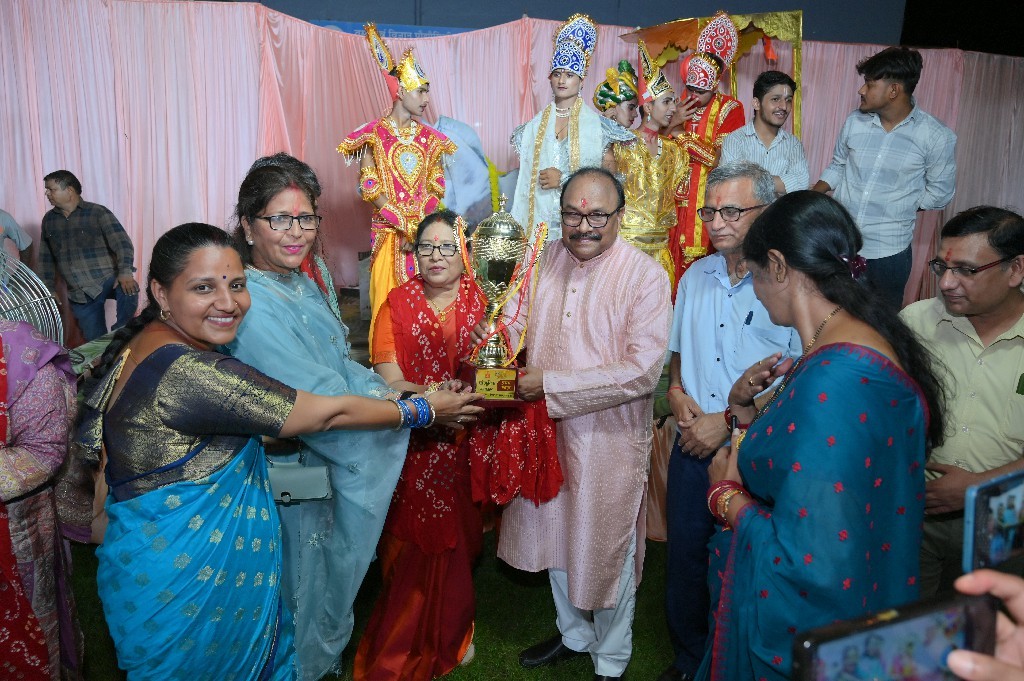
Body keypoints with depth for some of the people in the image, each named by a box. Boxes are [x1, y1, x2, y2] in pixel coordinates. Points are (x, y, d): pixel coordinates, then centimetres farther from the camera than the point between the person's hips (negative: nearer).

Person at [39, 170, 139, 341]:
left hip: (107, 279, -5)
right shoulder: (49, 220, 11)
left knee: (128, 289, -37)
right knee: (95, 341, 0)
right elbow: (46, 258, 20)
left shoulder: (98, 213, -5)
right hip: (78, 294, 5)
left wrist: (125, 272, -33)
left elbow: (122, 243, -16)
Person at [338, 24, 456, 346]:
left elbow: (436, 188, 6)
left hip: (426, 231, 3)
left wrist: (419, 229, -9)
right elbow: (370, 189, -7)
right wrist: (406, 226, -14)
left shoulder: (429, 137, 10)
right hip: (389, 232, -3)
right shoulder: (374, 134, -1)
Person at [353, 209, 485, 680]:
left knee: (453, 540, 10)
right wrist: (432, 397, -25)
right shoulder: (398, 303, 0)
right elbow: (389, 381, -7)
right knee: (412, 544, 7)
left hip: (462, 444, 1)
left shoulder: (481, 302, 1)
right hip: (409, 445, 0)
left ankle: (450, 633, 38)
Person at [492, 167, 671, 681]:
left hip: (610, 437, -5)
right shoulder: (546, 260, 1)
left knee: (608, 551, 12)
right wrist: (496, 335, -15)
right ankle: (573, 634, 49)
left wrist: (549, 383, -23)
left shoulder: (645, 275, -16)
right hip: (548, 431, 5)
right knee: (557, 537, 22)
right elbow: (516, 320, 10)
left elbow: (643, 370, -23)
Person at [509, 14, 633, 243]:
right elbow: (525, 178, 14)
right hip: (539, 222, 2)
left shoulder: (598, 125, 2)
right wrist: (519, 227, 6)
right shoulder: (535, 126, 12)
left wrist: (564, 179, -9)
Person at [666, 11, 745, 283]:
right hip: (678, 196, 4)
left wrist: (683, 136, -10)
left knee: (704, 259, -4)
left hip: (710, 197, -3)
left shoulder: (730, 108, -4)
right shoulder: (681, 105, 8)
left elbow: (719, 158, -13)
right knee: (675, 260, 3)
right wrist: (673, 124, -12)